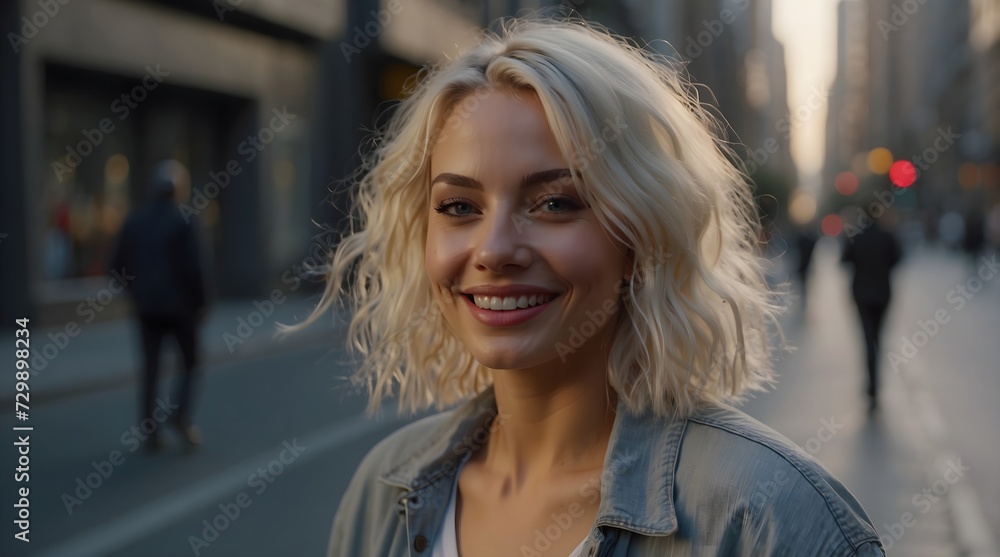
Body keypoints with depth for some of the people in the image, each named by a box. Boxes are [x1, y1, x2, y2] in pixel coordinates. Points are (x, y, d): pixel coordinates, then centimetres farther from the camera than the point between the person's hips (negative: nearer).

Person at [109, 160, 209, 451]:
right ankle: (182, 413, -8)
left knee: (150, 369, 9)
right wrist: (201, 301, -4)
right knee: (191, 362, 12)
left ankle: (151, 432, 8)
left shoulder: (134, 221, 3)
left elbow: (118, 264, 5)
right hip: (179, 304, -4)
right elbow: (193, 267, -15)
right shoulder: (184, 221, -12)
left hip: (147, 306, 4)